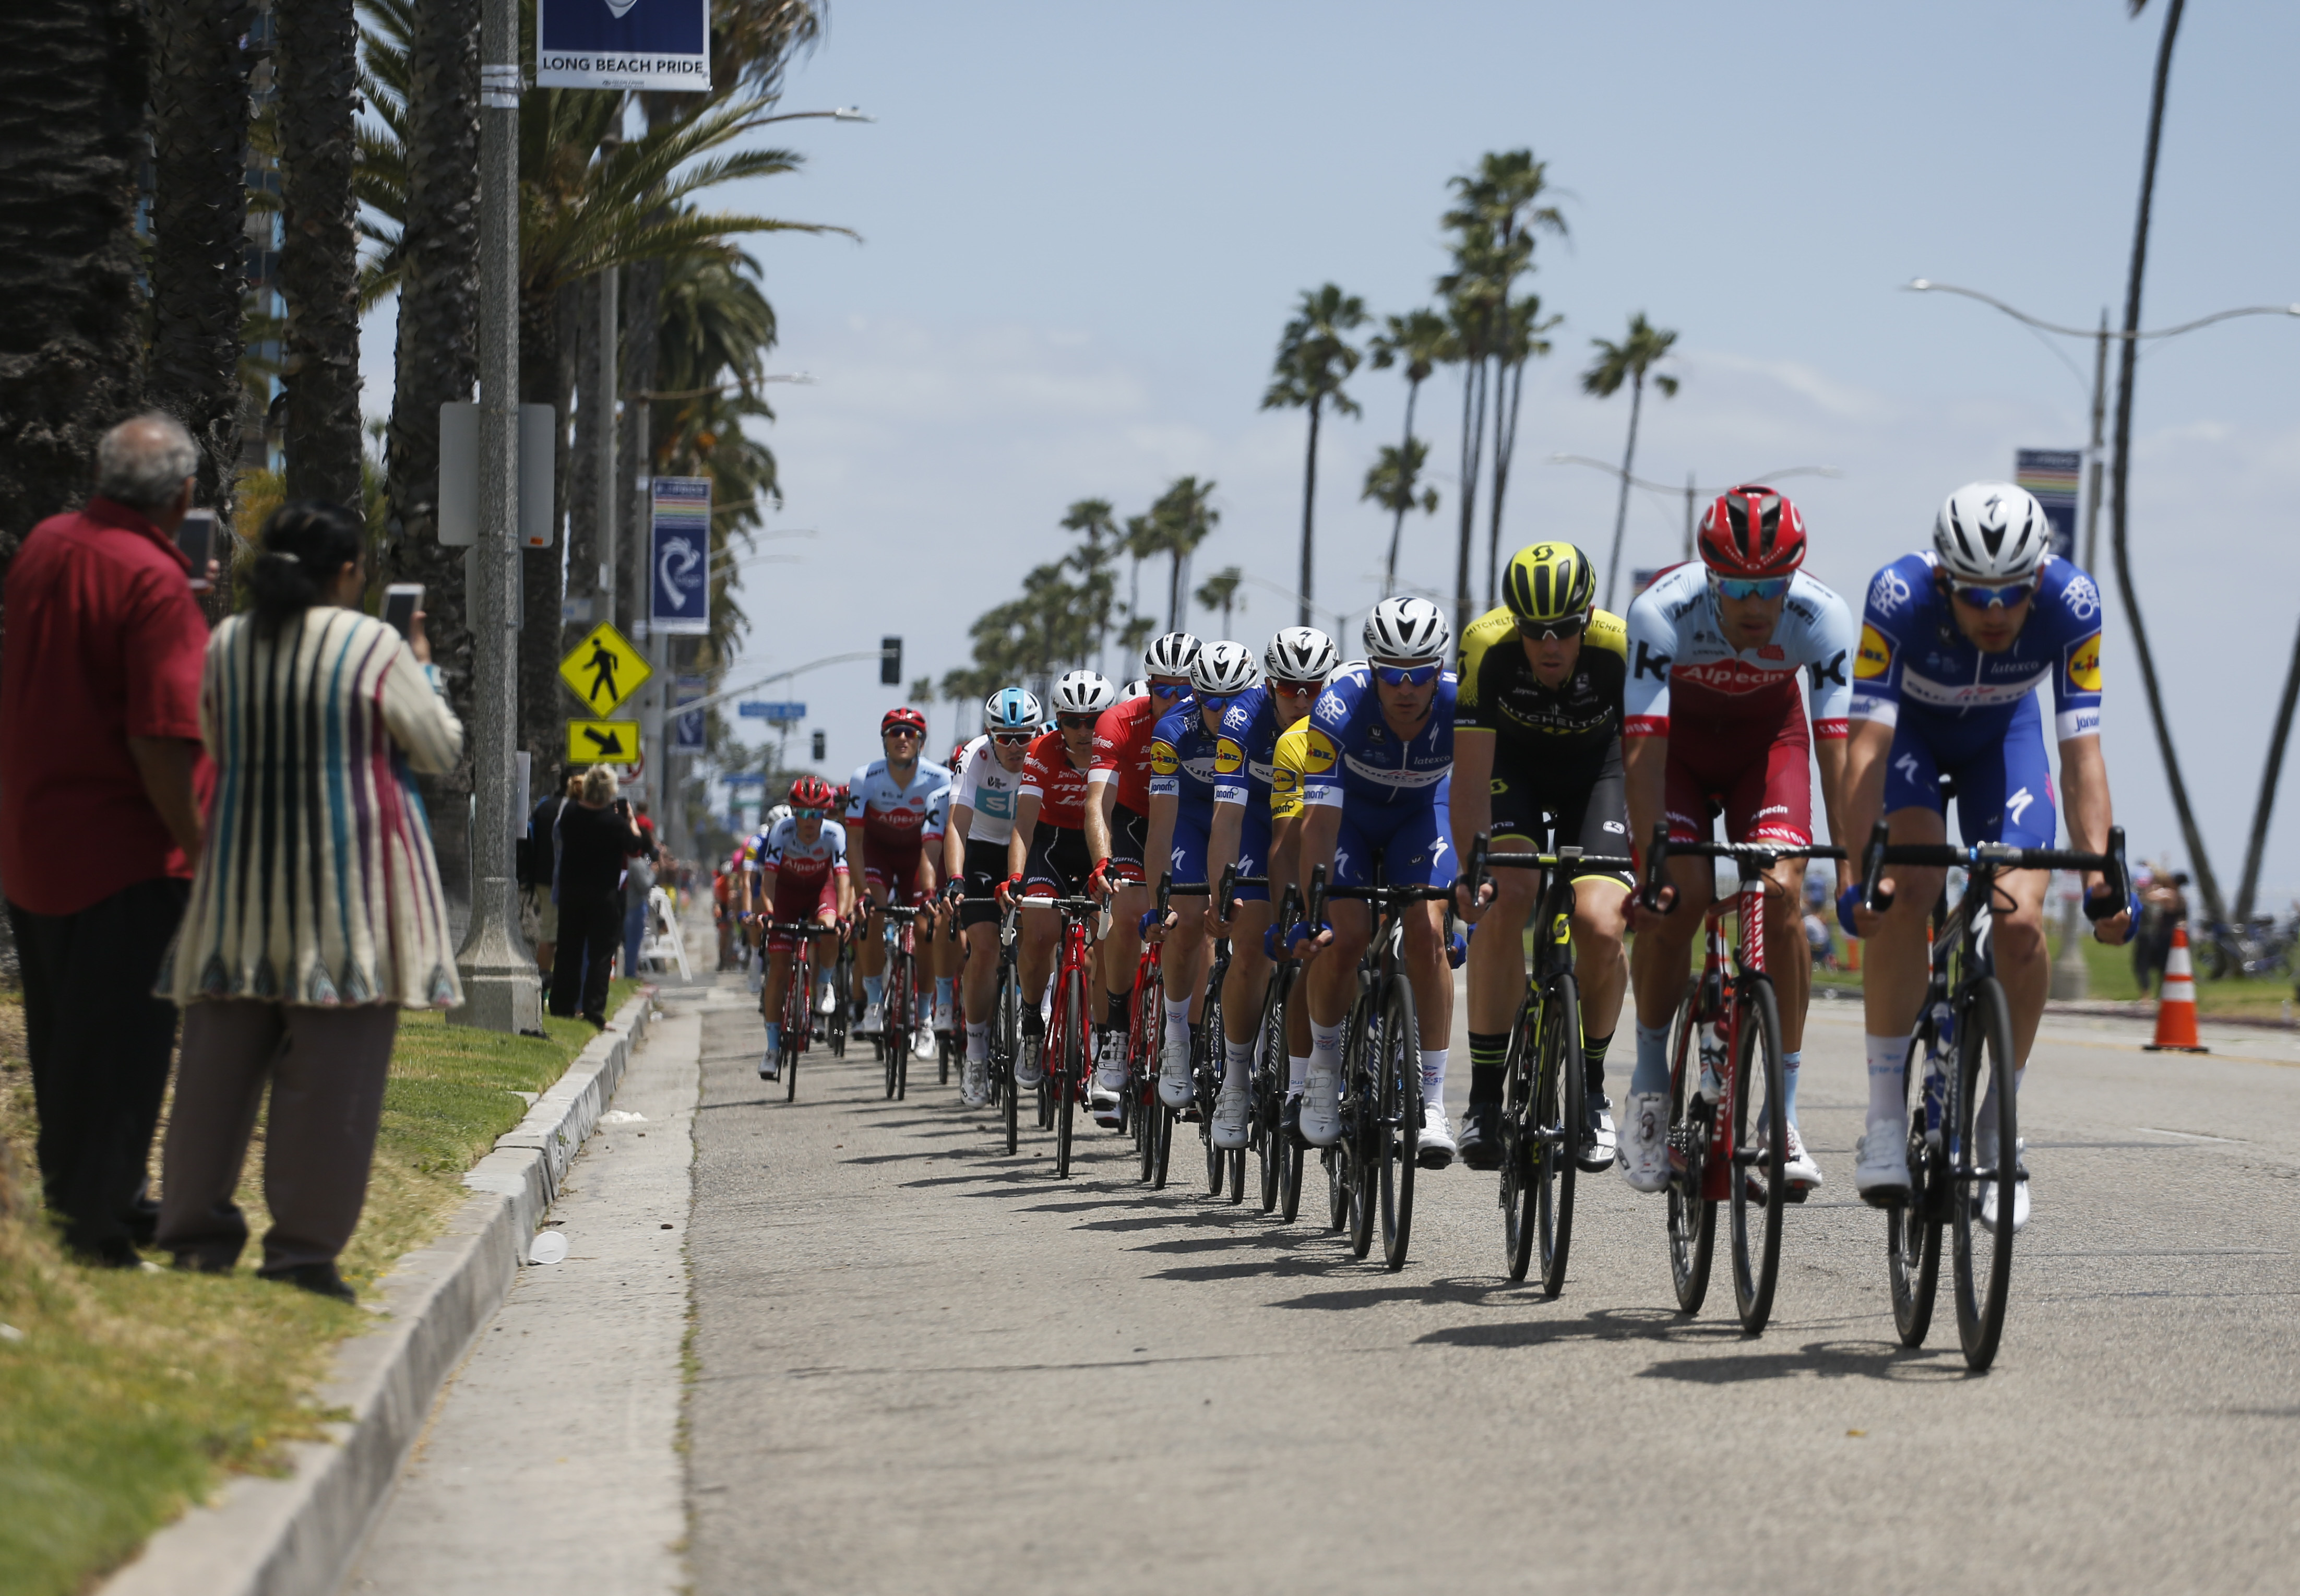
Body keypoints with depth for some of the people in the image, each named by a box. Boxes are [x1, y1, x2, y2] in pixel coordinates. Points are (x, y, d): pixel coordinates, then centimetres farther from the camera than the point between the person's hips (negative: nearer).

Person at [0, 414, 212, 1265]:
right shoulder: (155, 585, -19)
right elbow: (162, 741, -24)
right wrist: (199, 852, -16)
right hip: (119, 848, -8)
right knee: (121, 1041, 0)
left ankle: (83, 1193, 32)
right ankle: (92, 1220, 2)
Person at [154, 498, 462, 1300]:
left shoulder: (224, 646, 5)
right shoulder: (375, 648, -8)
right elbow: (442, 750, 2)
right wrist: (425, 673, 16)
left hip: (242, 867, 5)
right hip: (353, 872, -5)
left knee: (223, 1054, 9)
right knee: (333, 1067, -2)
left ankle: (197, 1226, 10)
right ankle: (304, 1243, -3)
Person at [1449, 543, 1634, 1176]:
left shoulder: (1622, 650, -33)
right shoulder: (1487, 646, -32)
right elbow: (1471, 772, -29)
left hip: (1593, 768, 0)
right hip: (1512, 765, 0)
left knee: (1601, 928, -20)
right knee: (1505, 901, -25)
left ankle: (1592, 1091, 5)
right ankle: (1484, 1095, -13)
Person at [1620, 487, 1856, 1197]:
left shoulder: (1822, 617, -31)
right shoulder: (1662, 612, -35)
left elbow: (1838, 747, -33)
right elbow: (1644, 746, -36)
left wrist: (1850, 867, -42)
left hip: (1767, 737, 1)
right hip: (1678, 736, -1)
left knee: (1781, 895, -18)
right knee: (1679, 895, -21)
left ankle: (1783, 1113, -11)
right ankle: (1650, 1075, 1)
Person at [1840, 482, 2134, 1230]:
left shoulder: (2070, 602, -32)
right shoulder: (1900, 595, -37)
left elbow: (2081, 749, -29)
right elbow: (1867, 742, -37)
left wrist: (2100, 874, -38)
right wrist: (1859, 873, -44)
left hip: (2002, 735, 2)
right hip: (1908, 730, -1)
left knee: (2020, 922, -18)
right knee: (1907, 894, -27)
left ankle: (1998, 1134, 0)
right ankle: (1885, 1121, -18)